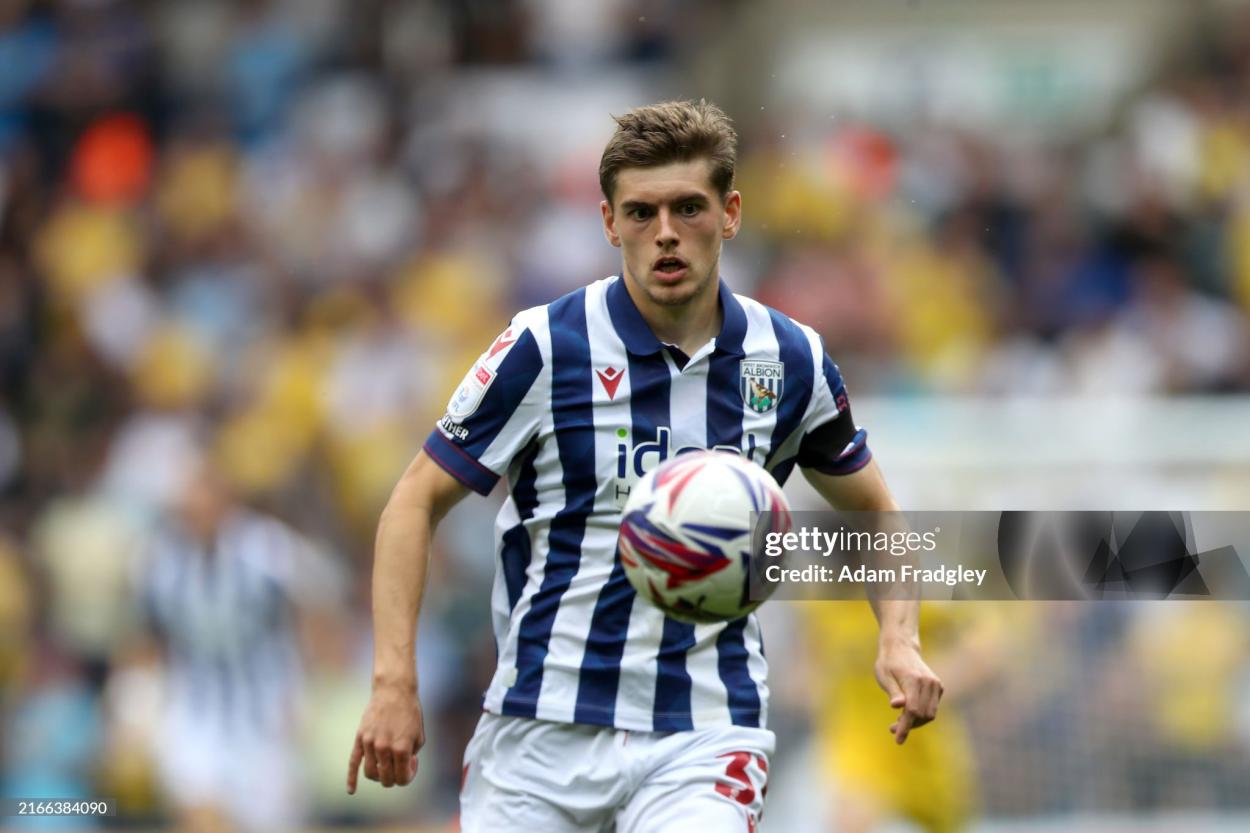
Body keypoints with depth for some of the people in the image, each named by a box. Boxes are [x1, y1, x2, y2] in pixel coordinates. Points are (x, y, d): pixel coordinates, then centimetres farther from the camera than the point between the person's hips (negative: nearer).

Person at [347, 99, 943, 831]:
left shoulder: (792, 360, 3)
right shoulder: (542, 348, -6)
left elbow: (874, 513, 19)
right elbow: (418, 502, 0)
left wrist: (899, 640, 1)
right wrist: (394, 680, -10)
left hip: (704, 735, 0)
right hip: (542, 733, 0)